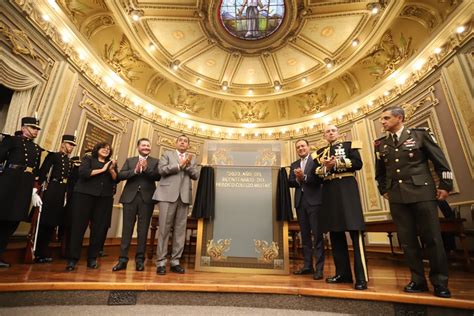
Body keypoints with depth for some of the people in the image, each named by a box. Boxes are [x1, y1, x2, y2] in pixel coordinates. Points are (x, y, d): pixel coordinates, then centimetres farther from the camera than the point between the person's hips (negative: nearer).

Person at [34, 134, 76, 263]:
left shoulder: (70, 161, 18)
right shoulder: (53, 155, 1)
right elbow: (43, 171, -9)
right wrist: (44, 184, -12)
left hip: (62, 192, 6)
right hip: (52, 190, -6)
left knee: (53, 221, 9)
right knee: (45, 220, -3)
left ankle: (42, 251, 19)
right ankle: (38, 253, 7)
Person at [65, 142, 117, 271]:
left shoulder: (111, 163, 17)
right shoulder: (88, 158, 9)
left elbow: (116, 179, 6)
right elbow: (83, 173, -8)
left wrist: (111, 169, -10)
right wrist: (102, 170, -7)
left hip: (105, 198, 3)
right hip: (85, 195, -2)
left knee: (99, 229, 1)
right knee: (79, 226, -2)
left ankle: (92, 258, 10)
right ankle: (72, 259, 6)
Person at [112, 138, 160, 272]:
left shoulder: (155, 162, 9)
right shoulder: (129, 160, 14)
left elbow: (158, 176, -6)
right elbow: (121, 175, 1)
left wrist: (146, 169, -18)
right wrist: (135, 171, -14)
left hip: (147, 198, -1)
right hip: (130, 197, 1)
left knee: (143, 229, 4)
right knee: (127, 228, 3)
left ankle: (140, 259, 13)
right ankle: (123, 259, 12)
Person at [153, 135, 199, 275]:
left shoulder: (192, 158, 19)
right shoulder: (167, 154, 11)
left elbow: (195, 175, 7)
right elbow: (161, 169, -4)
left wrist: (188, 165, -8)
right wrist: (179, 165, -8)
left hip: (184, 196, 3)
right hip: (168, 195, -3)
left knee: (180, 230, 4)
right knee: (164, 229, -1)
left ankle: (175, 262, 12)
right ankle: (161, 262, 7)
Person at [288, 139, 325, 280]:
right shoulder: (294, 165, 17)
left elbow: (320, 179, -13)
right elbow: (290, 182, 7)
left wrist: (304, 177, -20)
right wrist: (297, 179, -13)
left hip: (314, 201, -5)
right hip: (300, 202, 6)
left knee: (317, 235, -2)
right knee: (305, 235, 11)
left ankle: (319, 268, 6)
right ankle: (308, 265, 20)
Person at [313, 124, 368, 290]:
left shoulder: (349, 145, 10)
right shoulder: (320, 152, 18)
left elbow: (358, 163, -5)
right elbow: (316, 173, 9)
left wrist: (337, 163, -12)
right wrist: (326, 167, -10)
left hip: (347, 188, -4)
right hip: (329, 192, 4)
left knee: (355, 231, -9)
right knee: (335, 233, 5)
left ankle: (361, 277, -4)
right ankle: (343, 273, 15)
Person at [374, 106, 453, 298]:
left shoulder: (420, 134, 2)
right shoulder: (380, 144, 10)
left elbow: (440, 160, 3)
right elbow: (380, 171, 19)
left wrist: (445, 185, 0)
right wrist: (384, 190, 15)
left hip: (422, 192, -3)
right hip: (397, 197, 3)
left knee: (432, 238, 2)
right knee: (407, 240, 5)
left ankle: (440, 282, 17)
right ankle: (418, 280, 17)